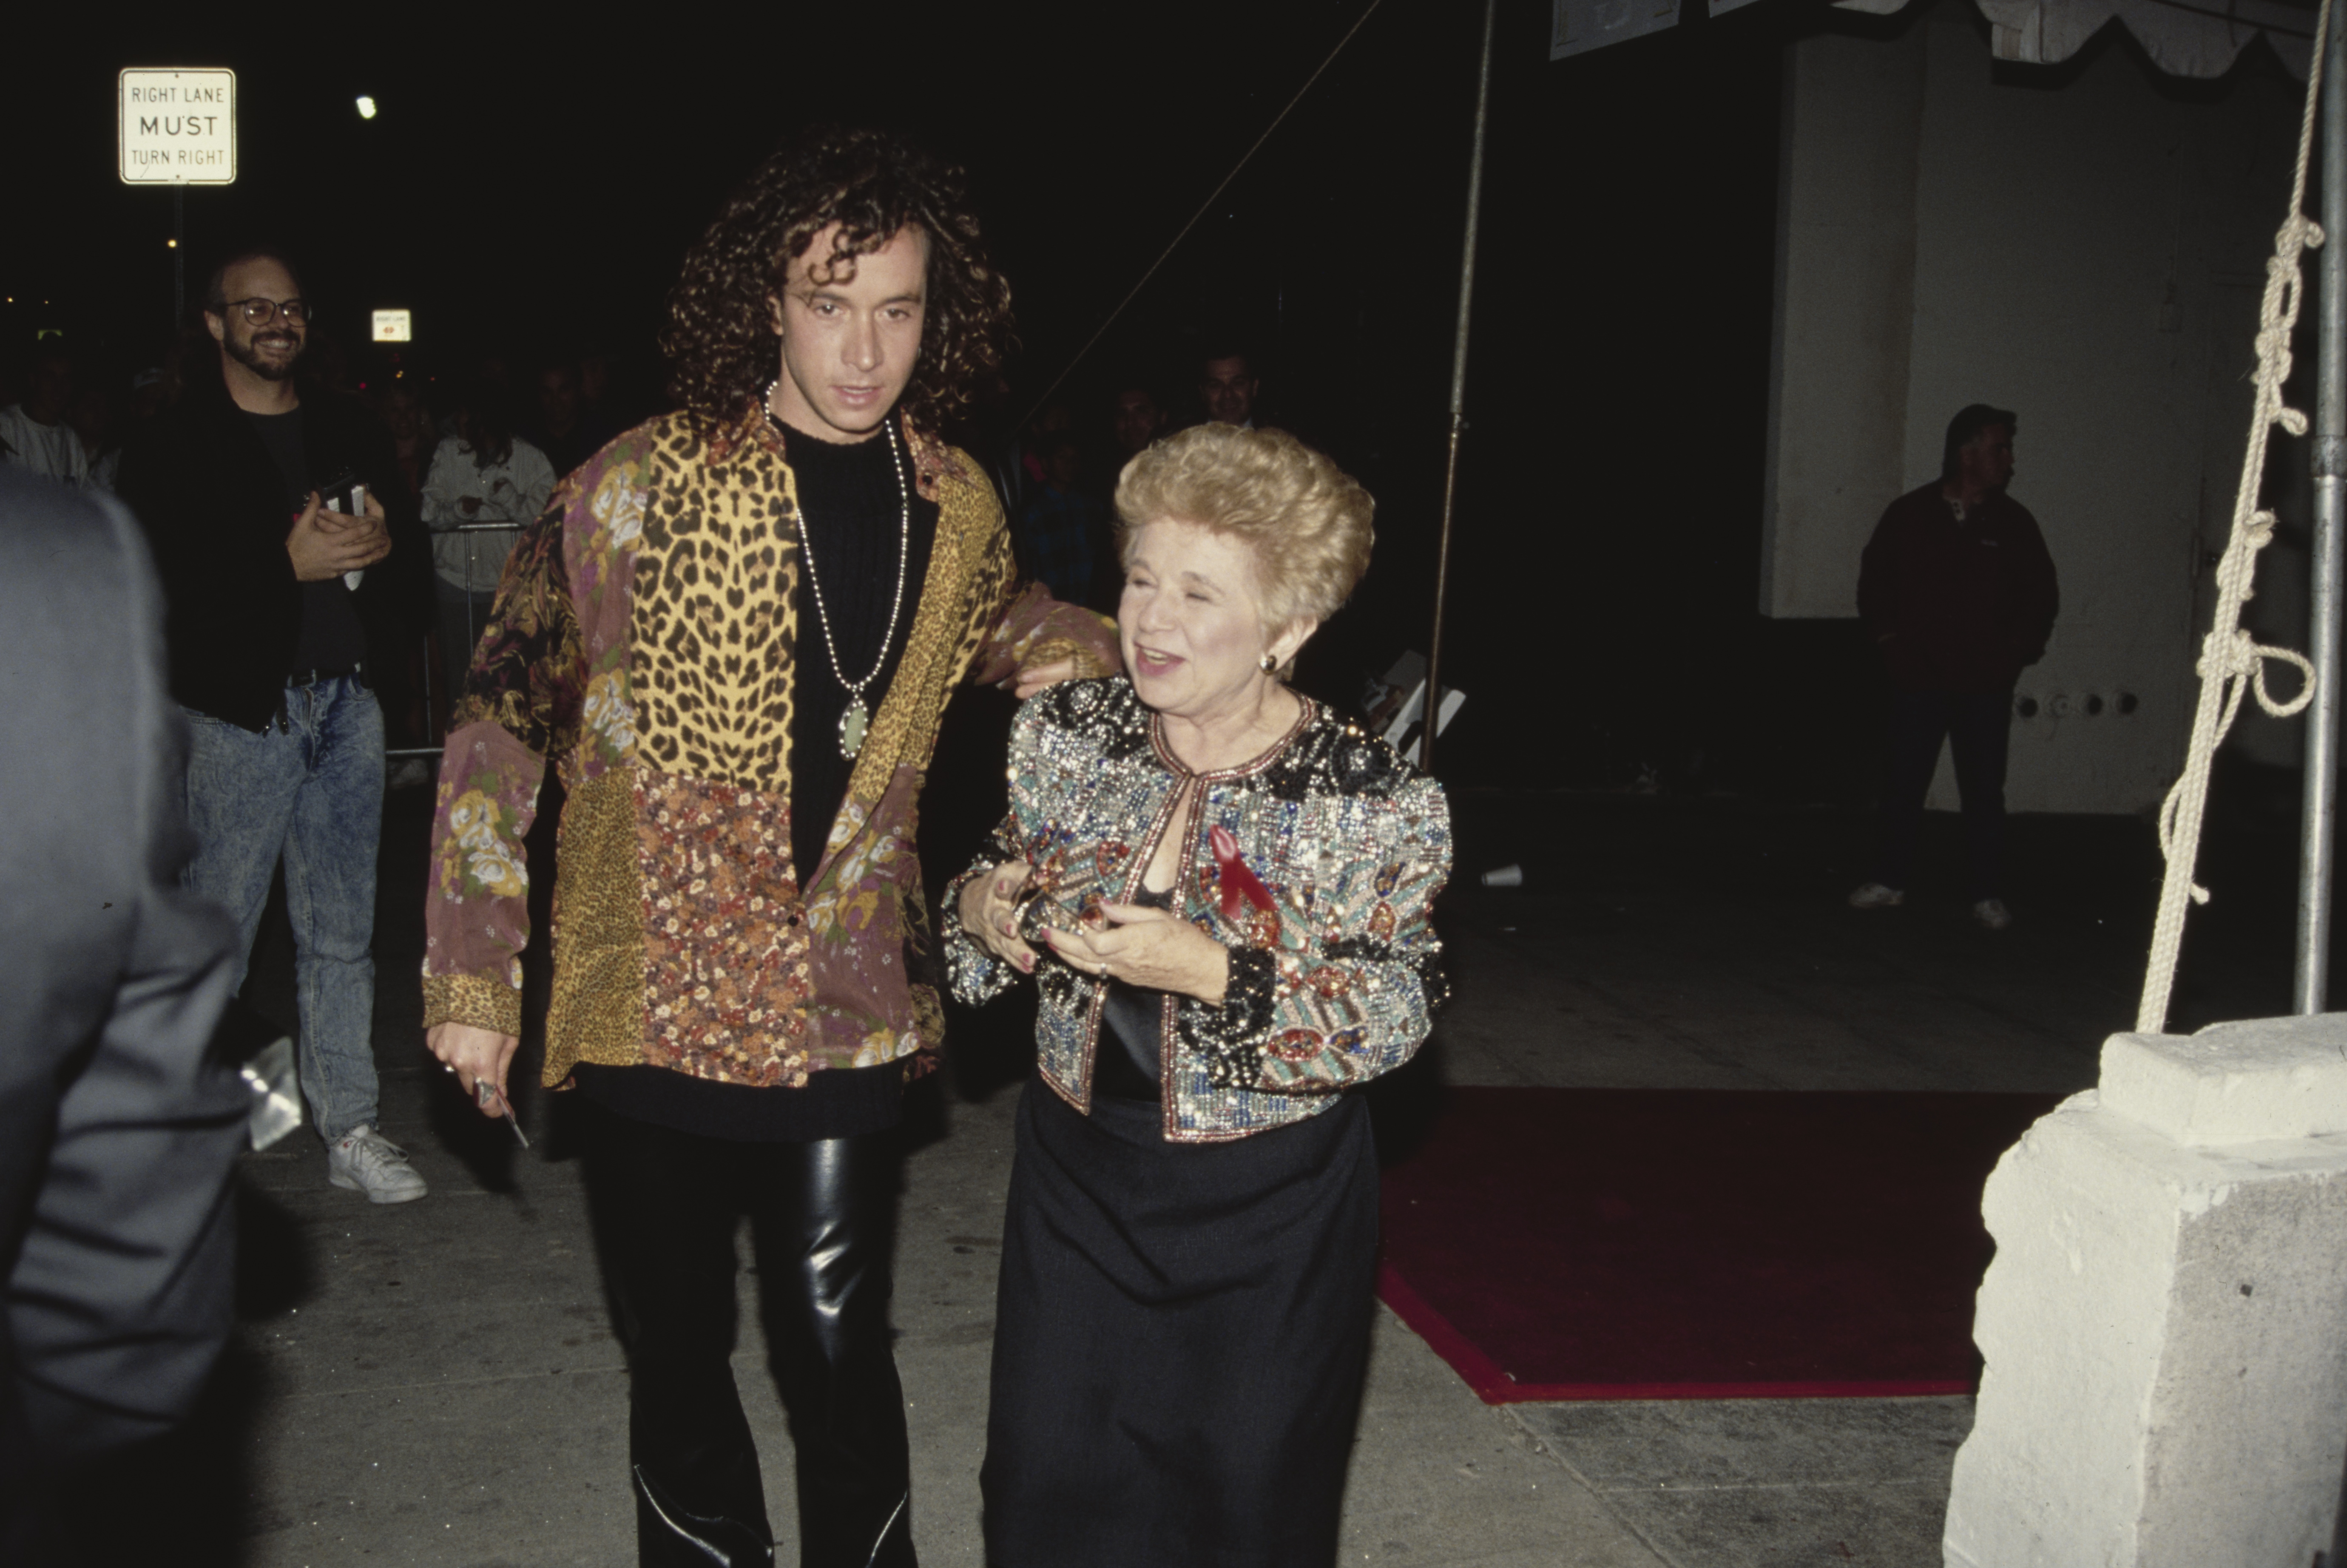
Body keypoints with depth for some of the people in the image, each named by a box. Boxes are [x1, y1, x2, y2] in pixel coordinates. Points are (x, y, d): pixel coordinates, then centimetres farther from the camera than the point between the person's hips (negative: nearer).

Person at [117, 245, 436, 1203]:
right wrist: (290, 562, -19)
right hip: (243, 708, -4)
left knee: (343, 932, 9)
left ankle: (350, 1131, 16)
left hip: (347, 701, 5)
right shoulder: (176, 450, -2)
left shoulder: (350, 434, 14)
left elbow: (415, 560, 17)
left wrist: (381, 544, -7)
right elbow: (157, 588, -11)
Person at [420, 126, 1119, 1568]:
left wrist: (1148, 658, 2)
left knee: (840, 1350, 7)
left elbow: (1004, 628, 23)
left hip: (851, 1007, 2)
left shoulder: (959, 509, 0)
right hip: (653, 1002, -2)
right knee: (681, 1356, 13)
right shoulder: (638, 492, -11)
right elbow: (501, 731, -5)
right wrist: (474, 983, -6)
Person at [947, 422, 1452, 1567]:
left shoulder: (1369, 800, -18)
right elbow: (1011, 880, 11)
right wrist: (981, 904, -12)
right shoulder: (1065, 733, -5)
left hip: (1271, 1211, -3)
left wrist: (1216, 973, -28)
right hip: (1076, 1173, 4)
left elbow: (1397, 1018, -17)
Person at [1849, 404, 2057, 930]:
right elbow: (1874, 579, 10)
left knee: (1984, 791, 3)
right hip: (1919, 679, 0)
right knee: (1903, 783, 6)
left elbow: (2042, 594, 11)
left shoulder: (2014, 522, 3)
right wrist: (1890, 638, 3)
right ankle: (1889, 880, 19)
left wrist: (2017, 651, 3)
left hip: (1986, 685, 0)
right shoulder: (1910, 514, 0)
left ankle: (1988, 894, 11)